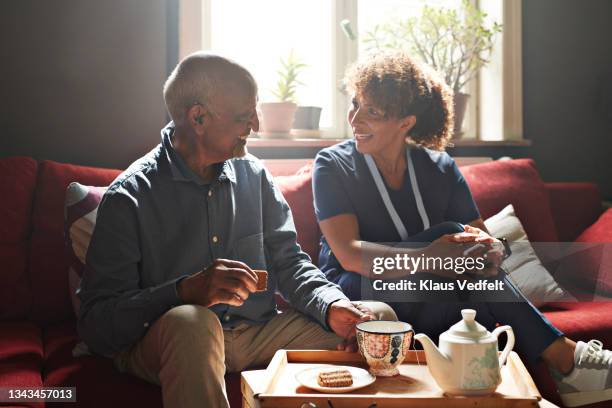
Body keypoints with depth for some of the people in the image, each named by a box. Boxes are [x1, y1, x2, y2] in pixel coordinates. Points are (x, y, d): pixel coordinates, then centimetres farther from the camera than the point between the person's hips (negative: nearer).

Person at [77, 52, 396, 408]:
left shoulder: (254, 175, 9)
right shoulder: (129, 197, -10)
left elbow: (288, 261, 10)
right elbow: (96, 324, -14)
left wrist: (332, 306, -11)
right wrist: (186, 291, -30)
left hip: (258, 337, 5)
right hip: (168, 343, -5)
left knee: (379, 316, -6)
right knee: (191, 322, -40)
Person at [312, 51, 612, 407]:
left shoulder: (440, 168, 4)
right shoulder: (333, 166, -7)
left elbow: (481, 234, 2)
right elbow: (350, 255, -21)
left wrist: (490, 248, -25)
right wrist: (427, 257, -36)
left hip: (435, 303, 4)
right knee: (452, 234, -27)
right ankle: (565, 359, -21)